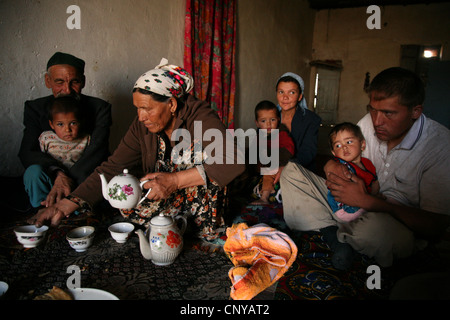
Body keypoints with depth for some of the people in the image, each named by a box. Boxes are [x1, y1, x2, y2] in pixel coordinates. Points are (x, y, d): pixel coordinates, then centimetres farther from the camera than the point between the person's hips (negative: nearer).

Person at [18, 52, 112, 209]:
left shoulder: (100, 108, -3)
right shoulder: (35, 108, 3)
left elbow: (97, 151, -17)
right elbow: (27, 152, -9)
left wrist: (69, 180, -35)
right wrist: (58, 173, -31)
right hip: (50, 177, 1)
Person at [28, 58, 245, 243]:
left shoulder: (201, 117, -22)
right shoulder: (141, 127, -9)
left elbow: (233, 163, -35)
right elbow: (112, 169, -11)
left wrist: (175, 180, -40)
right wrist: (66, 205, -21)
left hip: (203, 195, -3)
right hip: (167, 196, 4)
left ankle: (206, 226, -11)